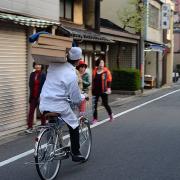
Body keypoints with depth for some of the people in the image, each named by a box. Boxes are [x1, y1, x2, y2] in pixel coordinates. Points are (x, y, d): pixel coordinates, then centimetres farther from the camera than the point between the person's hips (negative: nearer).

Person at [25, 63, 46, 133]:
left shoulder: (43, 75, -6)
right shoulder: (32, 74, 6)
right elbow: (30, 85, 6)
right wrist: (31, 94, -4)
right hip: (33, 96, 4)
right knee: (31, 111, -1)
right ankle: (30, 127, 1)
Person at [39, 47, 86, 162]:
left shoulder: (54, 65, 0)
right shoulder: (72, 74, -16)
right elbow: (76, 98, -9)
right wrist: (82, 98, 13)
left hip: (44, 104, 6)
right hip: (59, 105, -6)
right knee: (74, 125, 14)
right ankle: (75, 154, 18)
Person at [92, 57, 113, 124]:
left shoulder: (106, 71, -4)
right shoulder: (94, 71, 5)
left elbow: (109, 80, -4)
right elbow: (93, 80, 13)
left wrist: (108, 88, -14)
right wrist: (92, 89, 12)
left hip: (103, 91, -3)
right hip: (95, 90, 3)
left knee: (105, 104, 6)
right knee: (94, 105, 1)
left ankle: (110, 115, 32)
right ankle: (95, 118, 10)